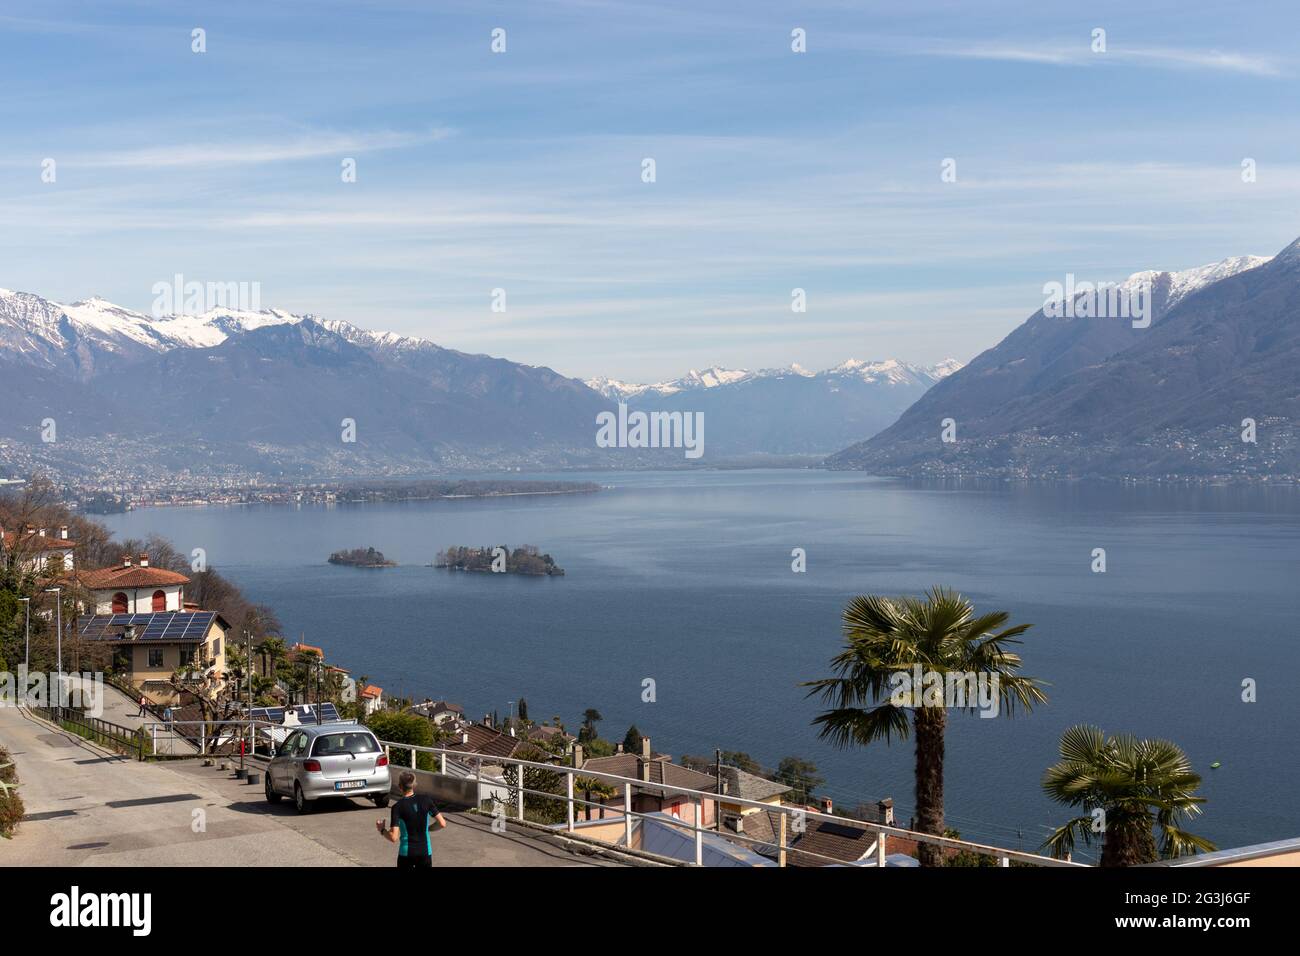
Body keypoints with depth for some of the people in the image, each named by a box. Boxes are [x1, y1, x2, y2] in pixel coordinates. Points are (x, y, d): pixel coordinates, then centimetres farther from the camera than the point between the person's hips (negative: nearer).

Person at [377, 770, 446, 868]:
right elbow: (442, 824, -4)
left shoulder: (398, 807, -12)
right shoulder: (426, 800, -5)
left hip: (406, 853, -2)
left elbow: (393, 838, -16)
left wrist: (382, 830, 3)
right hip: (425, 852, 2)